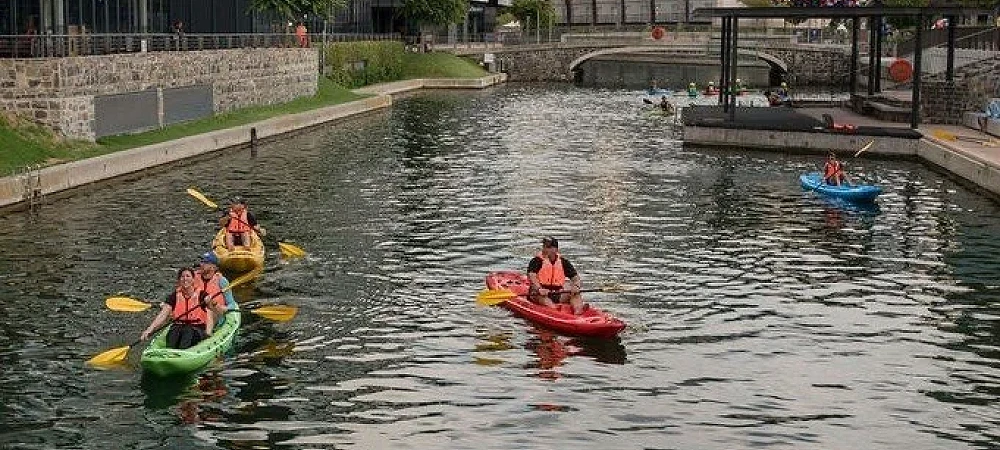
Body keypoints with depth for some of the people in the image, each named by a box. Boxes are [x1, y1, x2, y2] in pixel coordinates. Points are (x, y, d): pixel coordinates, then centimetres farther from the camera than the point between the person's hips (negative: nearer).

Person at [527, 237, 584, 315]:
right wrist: (539, 289, -36)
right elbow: (531, 276, -18)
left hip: (557, 294, 4)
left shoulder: (563, 262, 10)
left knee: (575, 295, -16)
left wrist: (576, 287, -14)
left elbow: (575, 277, 10)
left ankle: (578, 311, -45)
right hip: (538, 294, -4)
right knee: (541, 296, -35)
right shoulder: (536, 261, -2)